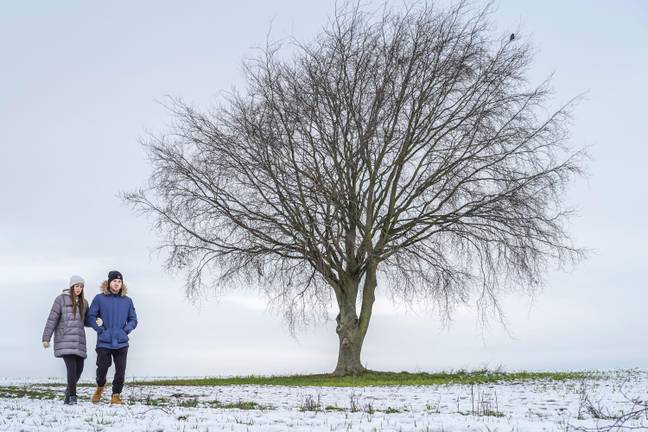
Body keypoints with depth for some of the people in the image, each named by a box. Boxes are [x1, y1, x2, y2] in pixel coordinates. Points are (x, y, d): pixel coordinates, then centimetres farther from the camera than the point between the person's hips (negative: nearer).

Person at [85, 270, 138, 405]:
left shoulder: (127, 301, 10)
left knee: (120, 371, 1)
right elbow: (90, 317, 1)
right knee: (102, 369, 1)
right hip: (104, 343, -2)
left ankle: (116, 395, 16)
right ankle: (100, 387, 31)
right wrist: (99, 328, -9)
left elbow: (133, 319, 16)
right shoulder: (99, 298, 2)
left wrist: (127, 329, -1)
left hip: (121, 343, 2)